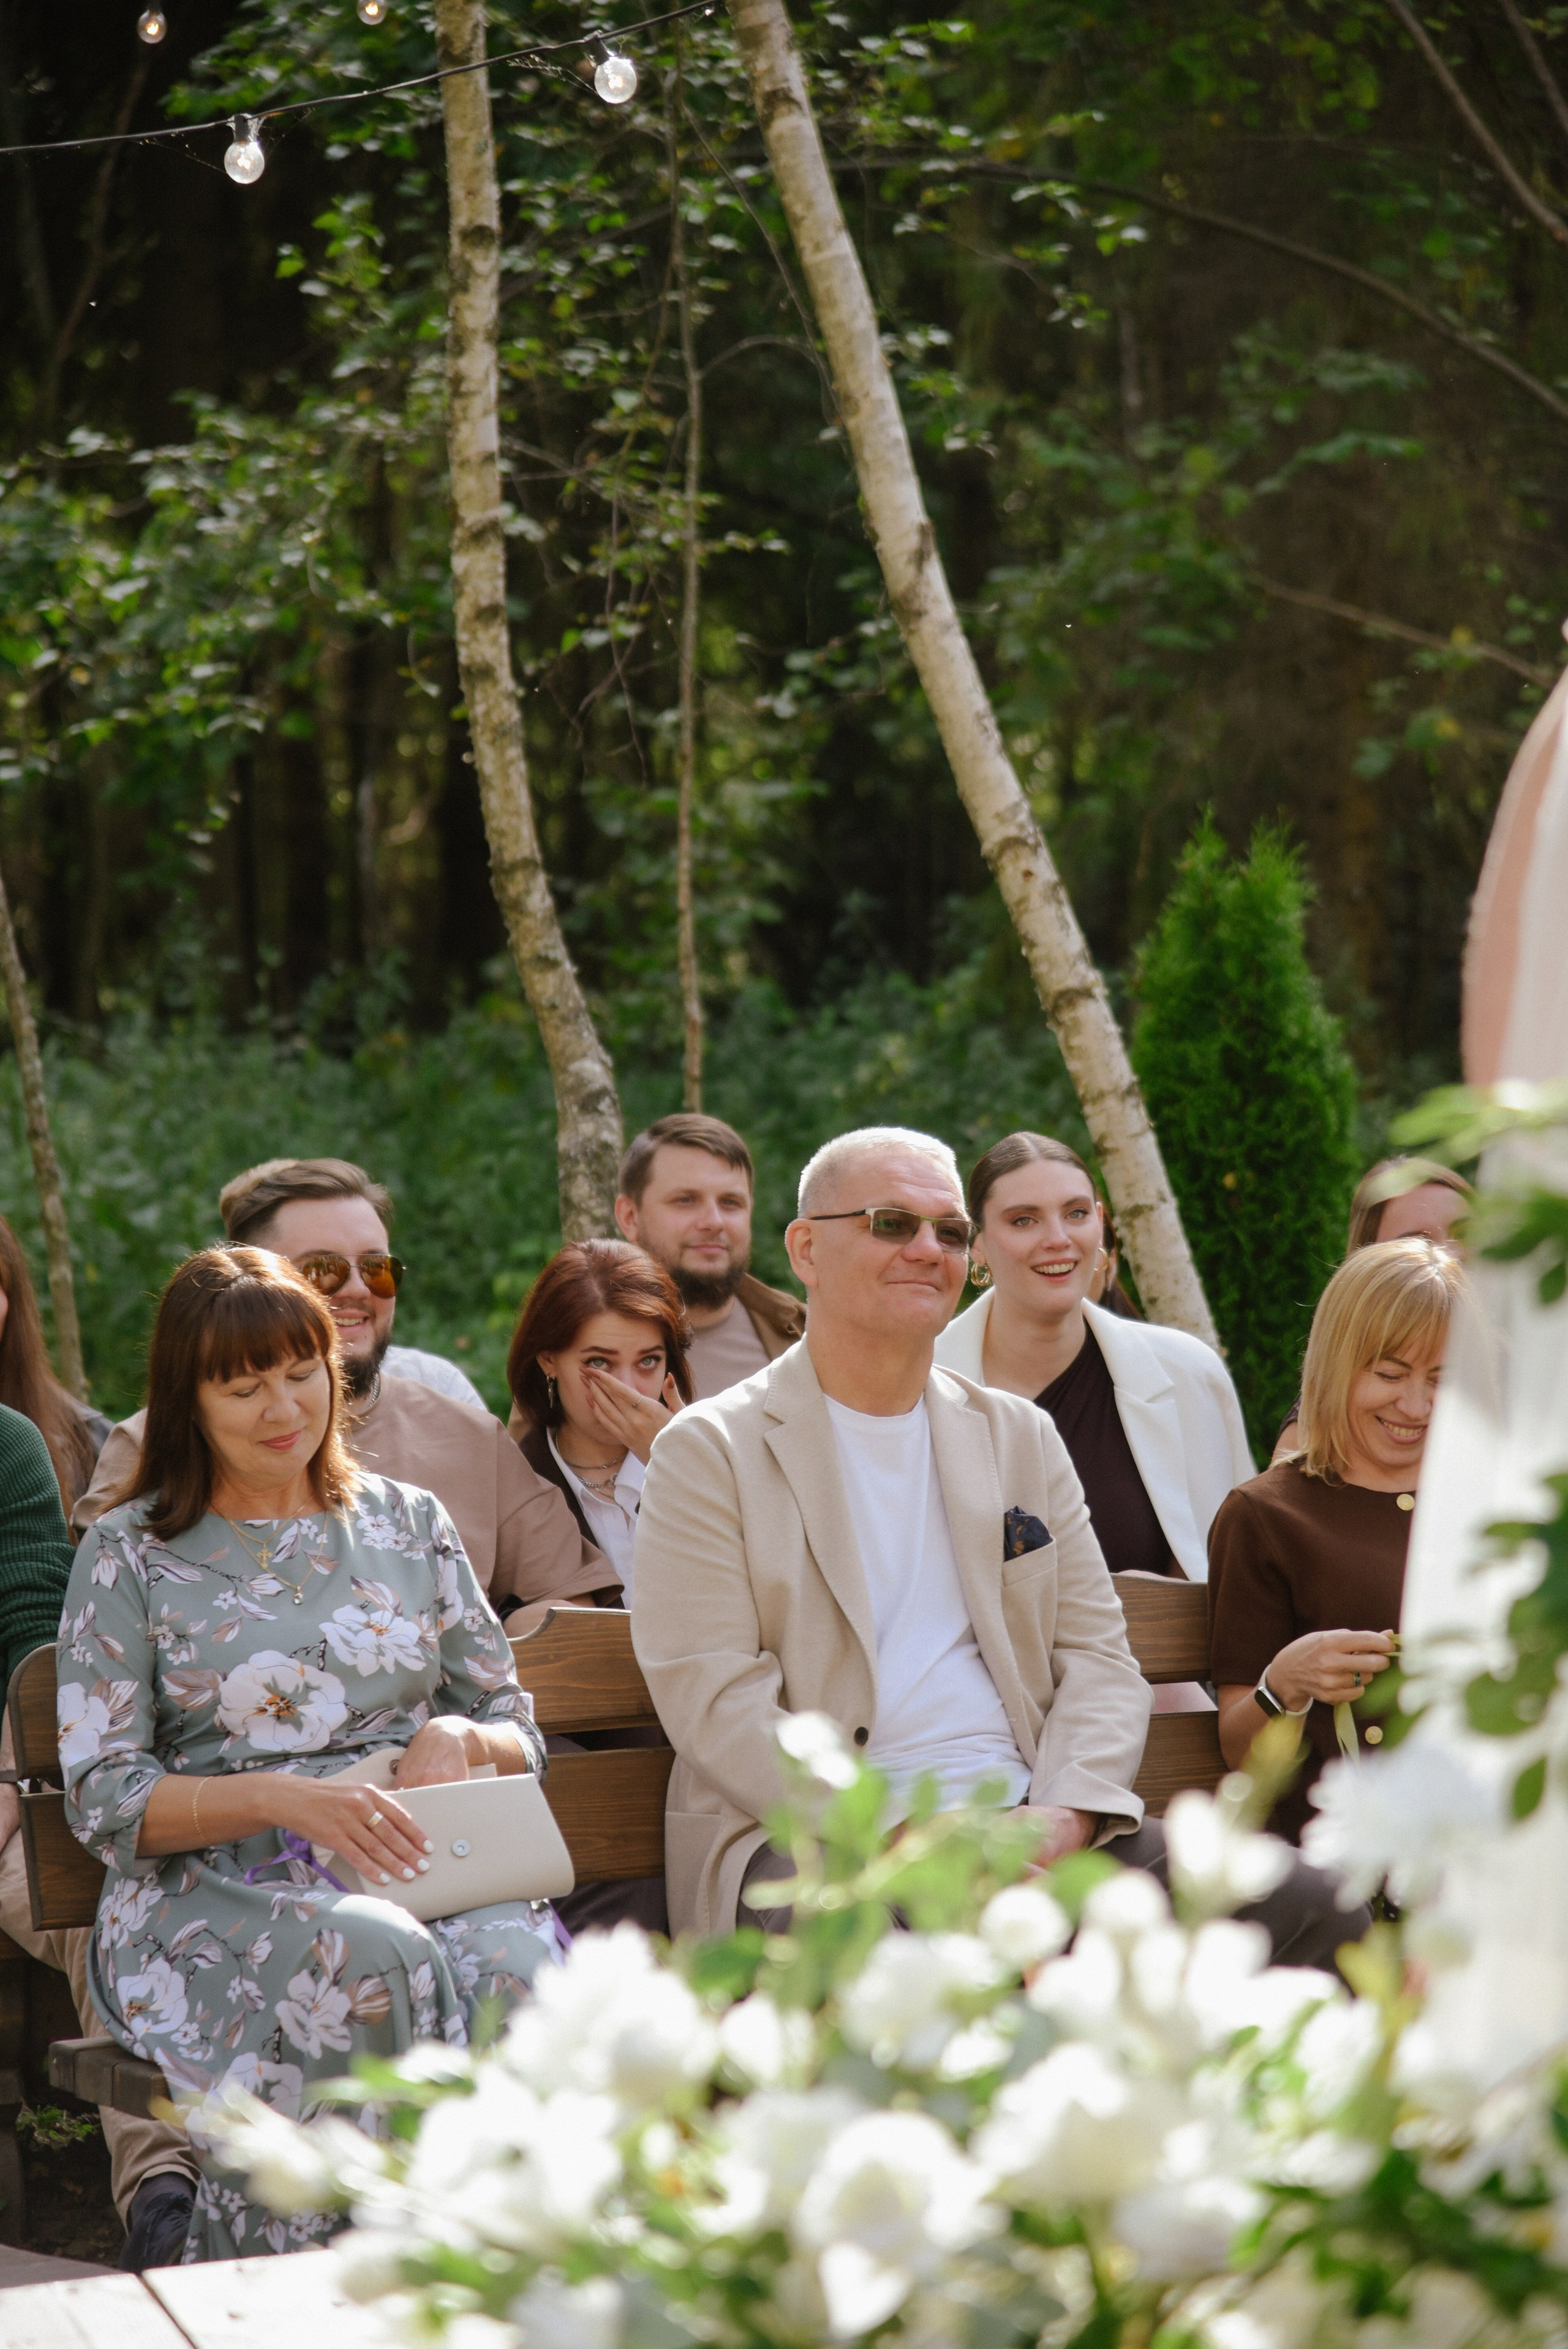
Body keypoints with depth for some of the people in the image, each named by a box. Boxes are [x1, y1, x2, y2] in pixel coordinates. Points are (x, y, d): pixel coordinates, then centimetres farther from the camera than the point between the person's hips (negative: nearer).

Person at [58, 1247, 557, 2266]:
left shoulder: (408, 1522, 17)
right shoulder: (130, 1554, 7)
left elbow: (522, 1738, 18)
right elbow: (103, 1800, -1)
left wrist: (460, 1739, -7)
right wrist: (279, 1799, -17)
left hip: (418, 1864, 2)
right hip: (210, 1887, -2)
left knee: (516, 1960, -34)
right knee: (375, 1954, -37)